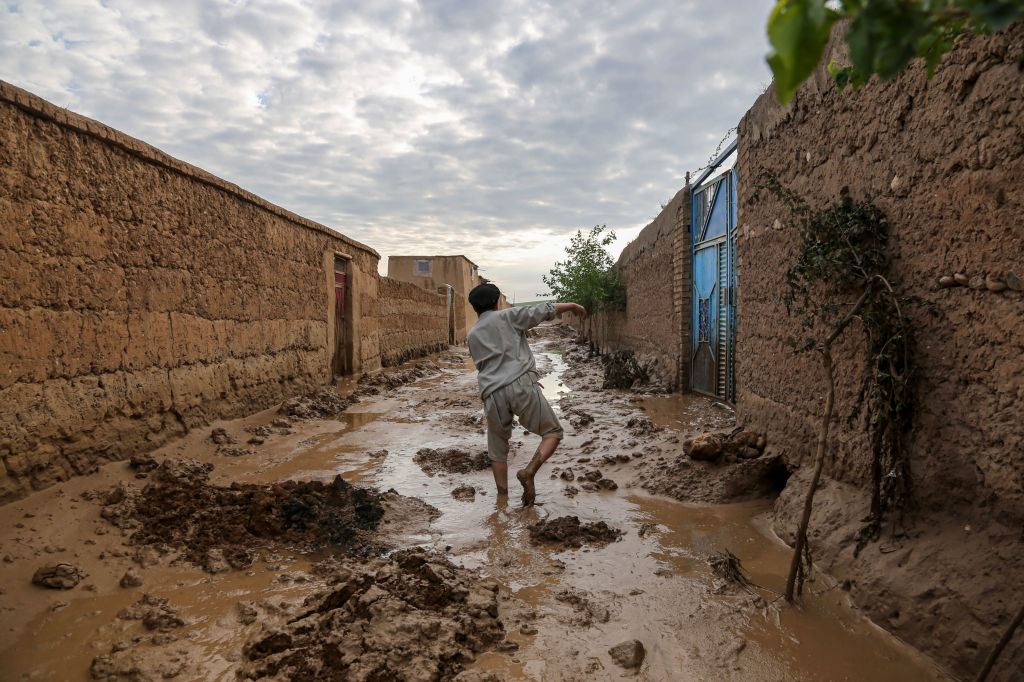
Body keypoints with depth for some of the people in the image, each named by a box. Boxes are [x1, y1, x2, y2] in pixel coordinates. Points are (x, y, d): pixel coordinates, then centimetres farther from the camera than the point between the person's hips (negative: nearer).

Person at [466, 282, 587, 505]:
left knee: (497, 450, 18)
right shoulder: (506, 316, 10)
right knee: (553, 431, 8)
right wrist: (572, 305, 19)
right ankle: (529, 472, -12)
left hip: (492, 395, 4)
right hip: (521, 385, -4)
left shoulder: (473, 335, 22)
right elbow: (543, 311, 7)